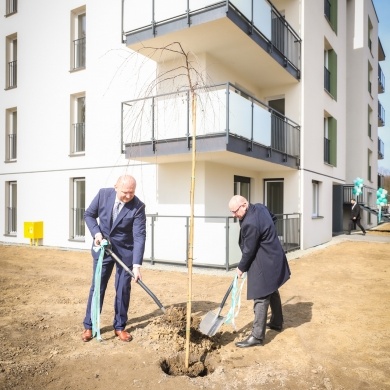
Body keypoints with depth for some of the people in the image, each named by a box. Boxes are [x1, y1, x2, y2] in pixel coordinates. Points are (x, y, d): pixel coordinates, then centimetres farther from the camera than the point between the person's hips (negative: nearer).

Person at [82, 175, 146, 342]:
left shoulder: (138, 207, -21)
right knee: (97, 287, 7)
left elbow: (139, 236, -24)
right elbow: (89, 214, 1)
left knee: (123, 289, 5)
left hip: (125, 251, -1)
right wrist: (96, 233, -16)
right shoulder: (103, 194, -14)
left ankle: (119, 326, 22)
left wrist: (137, 265, -31)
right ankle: (88, 326, 22)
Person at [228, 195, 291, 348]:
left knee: (261, 298, -4)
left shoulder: (250, 224, -29)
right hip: (273, 258, 11)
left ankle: (257, 336, 4)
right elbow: (273, 218, 20)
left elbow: (248, 251, -21)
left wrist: (241, 268, -6)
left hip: (264, 263, -11)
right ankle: (277, 322, 41)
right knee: (272, 291, 24)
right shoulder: (260, 207, -1)